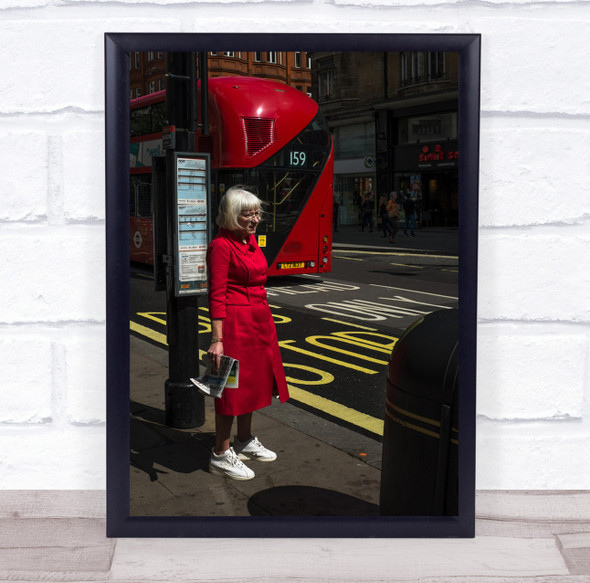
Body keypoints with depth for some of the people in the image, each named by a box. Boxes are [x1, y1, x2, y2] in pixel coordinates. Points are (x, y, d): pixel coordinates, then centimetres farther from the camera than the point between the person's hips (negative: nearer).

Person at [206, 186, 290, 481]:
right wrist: (217, 339, -24)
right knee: (233, 386, -2)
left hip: (258, 320, 9)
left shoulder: (251, 240, 10)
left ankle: (245, 441, 35)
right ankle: (221, 455, 10)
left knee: (251, 381, 19)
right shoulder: (221, 246, -15)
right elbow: (217, 295, -20)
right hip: (235, 320, -9)